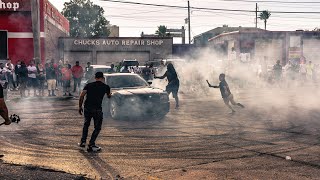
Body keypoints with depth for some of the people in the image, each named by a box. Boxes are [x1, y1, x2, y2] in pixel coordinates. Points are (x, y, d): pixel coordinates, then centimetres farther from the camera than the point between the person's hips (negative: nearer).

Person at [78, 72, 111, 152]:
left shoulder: (89, 85, 11)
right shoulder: (105, 86, 7)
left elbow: (81, 96, 0)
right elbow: (109, 96, 26)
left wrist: (80, 106, 8)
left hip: (87, 108, 4)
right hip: (97, 109, -3)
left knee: (86, 124, 25)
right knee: (97, 128, 9)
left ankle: (83, 141, 25)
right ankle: (91, 145, 3)